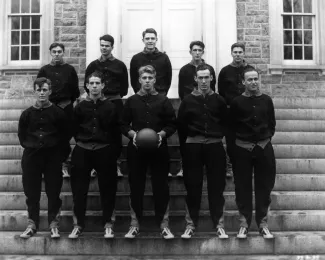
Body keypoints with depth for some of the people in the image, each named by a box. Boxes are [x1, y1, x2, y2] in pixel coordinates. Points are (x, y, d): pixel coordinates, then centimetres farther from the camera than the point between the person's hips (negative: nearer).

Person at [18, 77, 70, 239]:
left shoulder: (58, 113, 0)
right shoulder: (27, 114, 5)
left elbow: (66, 134, 6)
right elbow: (21, 135, 15)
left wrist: (56, 147, 0)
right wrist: (29, 146, 4)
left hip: (52, 157, -2)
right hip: (31, 156, 2)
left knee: (53, 192, 1)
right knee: (31, 192, 5)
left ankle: (53, 224, 13)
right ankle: (32, 224, 16)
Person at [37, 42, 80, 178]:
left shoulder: (70, 69, 3)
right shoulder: (44, 70, 4)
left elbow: (75, 89, 5)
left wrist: (70, 102, 3)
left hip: (66, 107, 0)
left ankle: (64, 163, 13)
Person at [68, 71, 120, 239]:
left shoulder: (110, 107, 2)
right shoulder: (80, 107, 6)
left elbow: (116, 131, 2)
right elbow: (75, 129, 9)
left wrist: (113, 151, -3)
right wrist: (83, 142, 2)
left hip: (104, 151, -1)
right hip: (82, 151, 1)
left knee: (107, 188, 2)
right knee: (79, 189, 3)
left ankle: (108, 224, 12)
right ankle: (78, 225, 13)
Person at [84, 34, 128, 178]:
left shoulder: (120, 65, 6)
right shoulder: (93, 65, 8)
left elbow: (124, 86, 10)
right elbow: (87, 84, 12)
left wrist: (117, 97, 3)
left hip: (115, 102, 0)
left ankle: (116, 164, 10)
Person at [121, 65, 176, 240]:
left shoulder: (163, 100, 6)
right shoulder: (131, 101, 8)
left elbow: (172, 125, 5)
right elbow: (124, 124, 8)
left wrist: (162, 133, -13)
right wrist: (132, 134, -10)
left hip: (159, 148, -1)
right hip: (136, 149, 1)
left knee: (161, 186, 1)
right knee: (136, 186, 5)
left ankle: (164, 224, 11)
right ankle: (135, 224, 15)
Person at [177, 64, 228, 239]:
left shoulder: (219, 100, 5)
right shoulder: (188, 100, 4)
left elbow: (225, 123, 11)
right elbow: (180, 125, 6)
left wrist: (217, 137, 4)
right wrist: (187, 143, 3)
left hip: (215, 146, 0)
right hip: (193, 147, 0)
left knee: (216, 186, 3)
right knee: (192, 187, 3)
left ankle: (219, 224, 12)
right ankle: (191, 224, 13)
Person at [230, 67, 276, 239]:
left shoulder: (266, 100, 5)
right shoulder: (237, 102, -2)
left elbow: (272, 123, 13)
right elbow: (231, 126, 3)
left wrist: (266, 139, 3)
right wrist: (241, 141, -2)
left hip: (264, 148, 2)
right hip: (243, 149, -2)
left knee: (264, 186, 5)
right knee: (243, 187, 3)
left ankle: (262, 223, 16)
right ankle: (244, 222, 13)